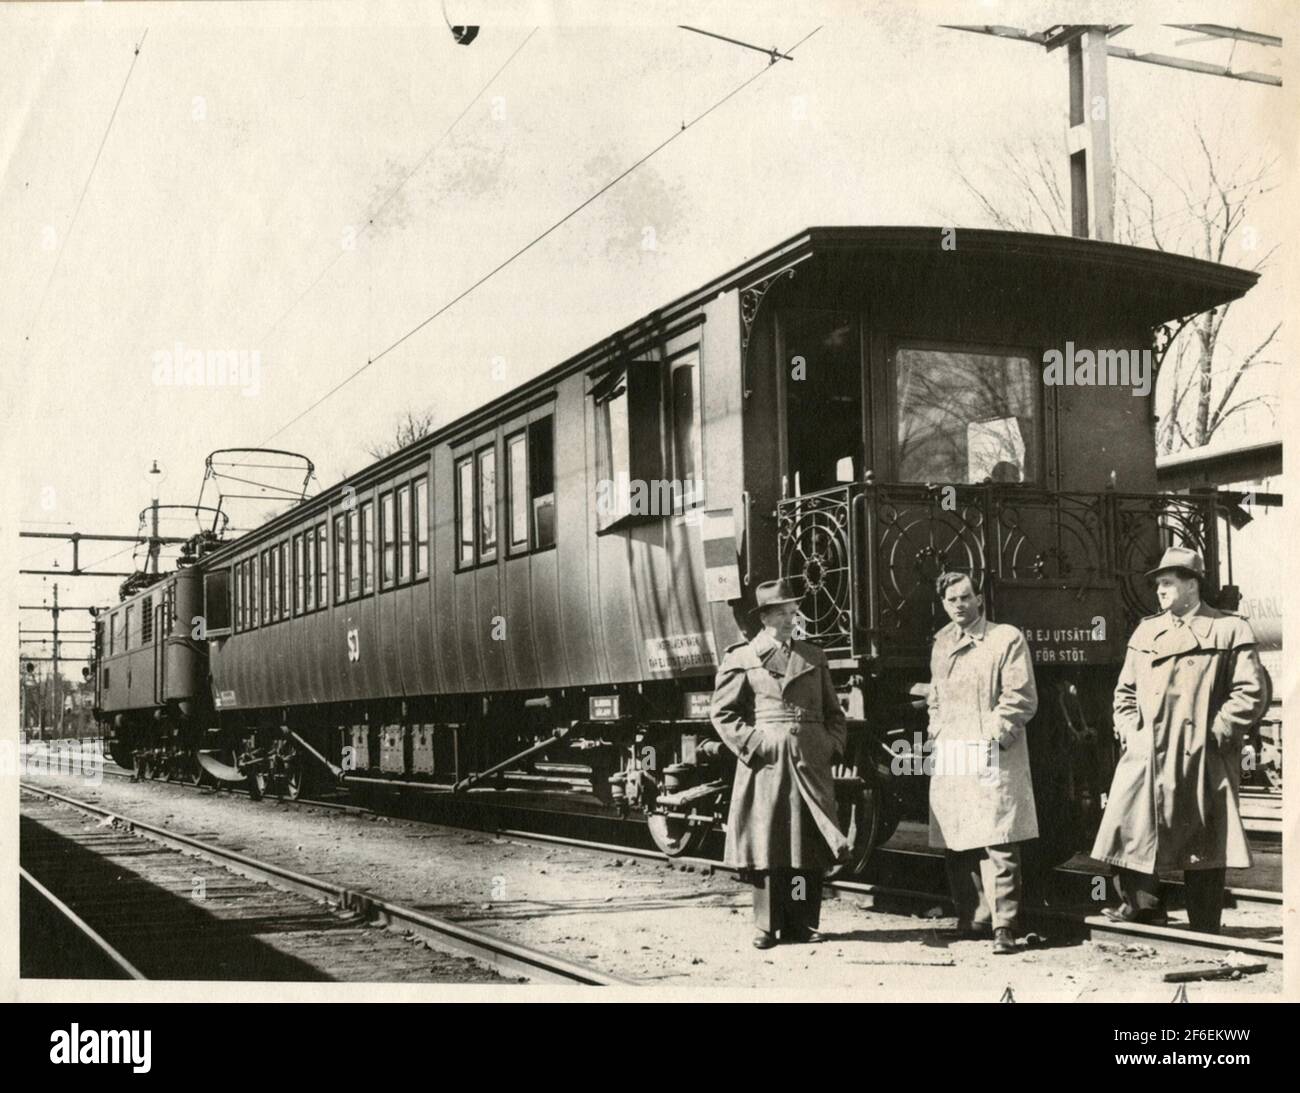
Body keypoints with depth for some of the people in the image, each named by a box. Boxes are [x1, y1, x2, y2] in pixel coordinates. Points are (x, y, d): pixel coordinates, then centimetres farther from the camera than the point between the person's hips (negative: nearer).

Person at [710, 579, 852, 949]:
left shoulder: (814, 657, 16)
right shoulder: (741, 658, 3)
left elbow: (833, 711, 21)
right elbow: (722, 712, 0)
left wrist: (834, 744, 6)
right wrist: (752, 744, -9)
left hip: (811, 763, 4)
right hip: (767, 764, -4)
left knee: (810, 847, 4)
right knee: (767, 847, -1)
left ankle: (802, 923, 13)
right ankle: (767, 926, 7)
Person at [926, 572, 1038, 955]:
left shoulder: (1007, 639, -1)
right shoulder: (941, 644, 18)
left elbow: (1021, 698, -5)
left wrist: (993, 734, -12)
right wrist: (938, 735, 14)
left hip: (992, 755, -6)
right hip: (949, 758, 6)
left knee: (998, 844, -11)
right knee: (956, 844, 7)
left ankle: (1004, 926, -8)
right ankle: (972, 919, 19)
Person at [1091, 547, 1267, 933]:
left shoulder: (1230, 631, 0)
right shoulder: (1145, 632, 14)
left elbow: (1252, 694, -5)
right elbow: (1125, 692, 17)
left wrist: (1213, 732, -11)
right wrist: (1130, 732, 3)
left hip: (1202, 760, -3)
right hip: (1146, 756, 4)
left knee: (1202, 844, 3)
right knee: (1130, 828, -10)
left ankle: (1205, 937, 12)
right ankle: (1143, 904, 6)